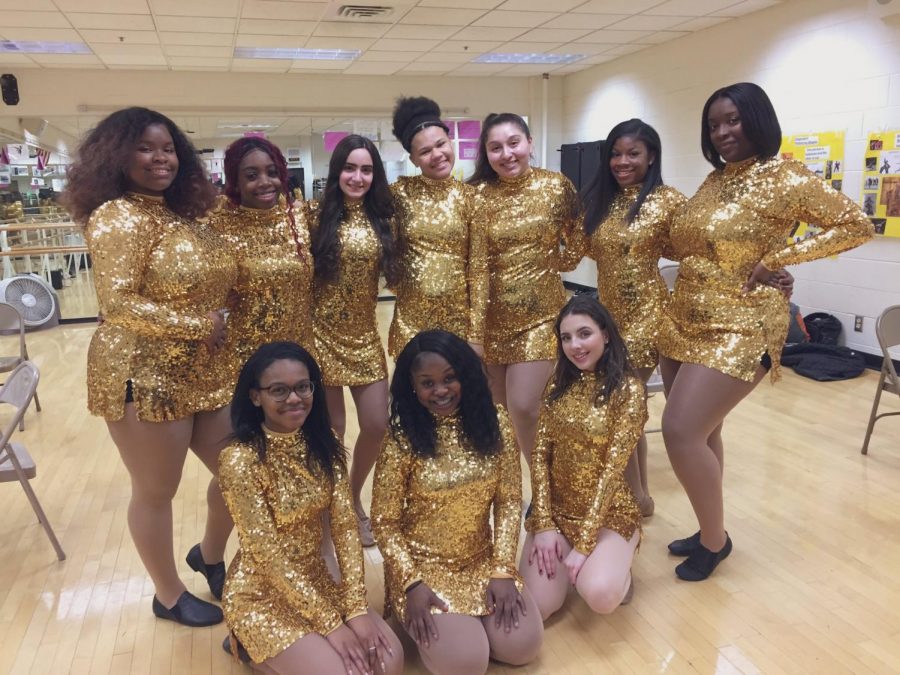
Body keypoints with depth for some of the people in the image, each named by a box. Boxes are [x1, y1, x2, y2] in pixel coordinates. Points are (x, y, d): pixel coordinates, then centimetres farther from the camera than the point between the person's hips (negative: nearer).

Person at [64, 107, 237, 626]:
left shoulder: (182, 213, 10)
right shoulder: (118, 216, -14)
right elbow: (118, 304, -22)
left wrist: (222, 324, 3)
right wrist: (199, 325, -19)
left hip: (206, 374, 8)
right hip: (145, 379, -8)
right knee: (156, 492, 10)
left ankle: (211, 555, 42)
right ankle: (169, 596, 33)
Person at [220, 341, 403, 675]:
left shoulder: (324, 446, -4)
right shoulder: (240, 460, -21)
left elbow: (345, 526, -6)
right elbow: (267, 553, -21)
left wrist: (356, 607, -14)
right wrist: (330, 623, -19)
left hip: (314, 580, 5)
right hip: (261, 595, -5)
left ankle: (301, 648, 13)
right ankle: (255, 648, 8)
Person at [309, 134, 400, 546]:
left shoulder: (382, 218, 4)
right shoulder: (317, 214, -6)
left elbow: (394, 275, 8)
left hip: (364, 333, 4)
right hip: (323, 333, -4)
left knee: (377, 426, 5)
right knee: (331, 430, 4)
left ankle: (354, 500, 32)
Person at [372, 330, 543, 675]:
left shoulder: (495, 422, -7)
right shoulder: (402, 439, -15)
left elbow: (509, 501, -2)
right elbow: (384, 522, -8)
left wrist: (503, 570, -9)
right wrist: (412, 583, -17)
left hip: (483, 561, 3)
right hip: (424, 566, -3)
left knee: (522, 646, -11)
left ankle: (469, 619, 19)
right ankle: (424, 624, 15)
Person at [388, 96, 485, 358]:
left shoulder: (469, 197, -3)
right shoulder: (400, 192, -1)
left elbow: (478, 268, -4)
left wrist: (476, 333, -7)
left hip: (458, 314, 0)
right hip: (411, 315, 1)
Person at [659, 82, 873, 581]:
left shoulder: (785, 178, -8)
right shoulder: (714, 179, 12)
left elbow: (856, 225, -8)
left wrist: (775, 259, -13)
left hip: (739, 326, -7)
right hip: (685, 321, 8)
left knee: (681, 432, -12)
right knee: (701, 432, 14)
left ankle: (715, 540, 11)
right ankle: (709, 531, 32)